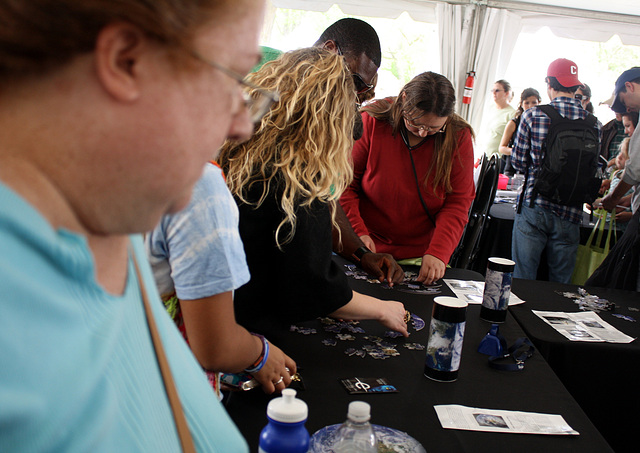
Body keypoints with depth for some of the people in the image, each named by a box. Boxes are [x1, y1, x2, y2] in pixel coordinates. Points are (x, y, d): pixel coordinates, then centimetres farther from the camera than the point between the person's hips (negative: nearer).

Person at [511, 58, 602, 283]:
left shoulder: (532, 115, -5)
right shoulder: (593, 124, -1)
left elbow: (518, 163, -1)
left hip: (533, 208, -2)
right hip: (570, 213, 2)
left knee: (522, 281, 7)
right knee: (561, 286, 13)